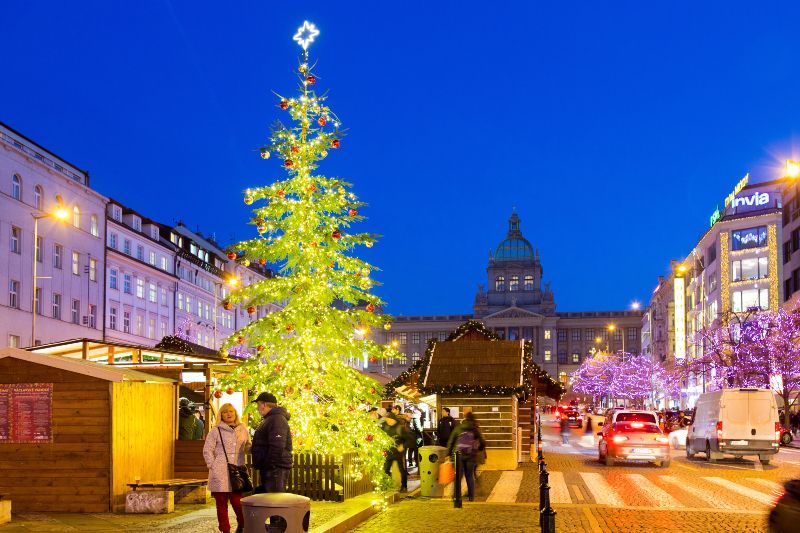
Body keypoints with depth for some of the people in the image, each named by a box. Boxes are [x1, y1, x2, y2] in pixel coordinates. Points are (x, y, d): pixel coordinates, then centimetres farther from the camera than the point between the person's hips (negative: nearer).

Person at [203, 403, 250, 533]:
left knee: (237, 502, -4)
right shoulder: (216, 431, 4)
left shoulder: (243, 429, 13)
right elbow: (207, 450, 2)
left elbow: (248, 447, 22)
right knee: (221, 503, 3)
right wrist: (212, 466, -7)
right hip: (220, 474, -1)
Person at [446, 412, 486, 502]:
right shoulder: (475, 430, 5)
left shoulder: (457, 428, 5)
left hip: (458, 455, 0)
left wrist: (448, 454, 7)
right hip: (471, 456, 0)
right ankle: (471, 497, 12)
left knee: (458, 477, 5)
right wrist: (479, 449, 24)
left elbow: (450, 442, 3)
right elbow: (483, 443, 5)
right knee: (470, 477, 11)